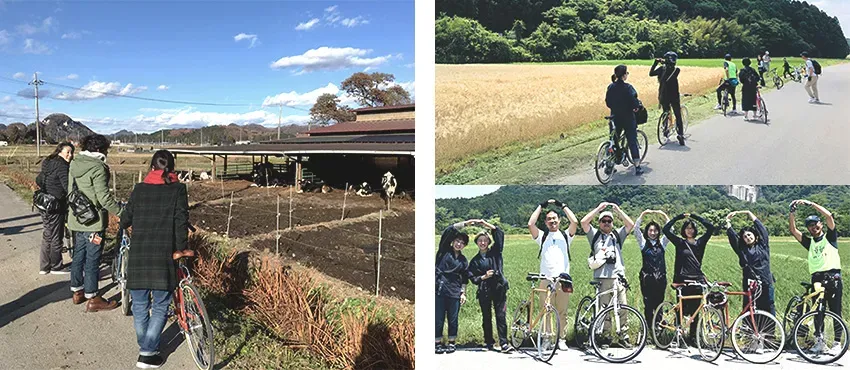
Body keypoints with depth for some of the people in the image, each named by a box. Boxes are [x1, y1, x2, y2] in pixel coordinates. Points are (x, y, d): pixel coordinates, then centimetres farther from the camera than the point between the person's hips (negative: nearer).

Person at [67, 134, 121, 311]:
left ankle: (77, 292, 30)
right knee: (92, 260, -1)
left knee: (78, 255, 19)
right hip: (93, 221, -9)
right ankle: (92, 299, 7)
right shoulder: (98, 167, -19)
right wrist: (121, 212, -14)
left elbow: (71, 191, 16)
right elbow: (104, 198, -22)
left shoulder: (74, 164, 8)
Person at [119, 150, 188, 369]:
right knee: (160, 306, 6)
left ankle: (145, 347, 25)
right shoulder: (178, 189, 0)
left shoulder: (139, 189, 7)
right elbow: (181, 222, -5)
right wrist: (181, 249, 4)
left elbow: (125, 219, 12)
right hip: (164, 256, -2)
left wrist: (123, 225, 35)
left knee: (140, 305, 16)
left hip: (139, 256, 3)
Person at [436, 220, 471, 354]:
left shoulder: (463, 260, 13)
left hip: (455, 292, 3)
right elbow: (448, 231, -7)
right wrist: (465, 223, -8)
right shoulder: (444, 250, 4)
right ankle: (438, 343, 12)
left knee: (453, 319, 6)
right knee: (439, 319, 0)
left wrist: (463, 293, 7)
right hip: (440, 289, -2)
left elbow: (464, 278, 16)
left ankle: (451, 343, 20)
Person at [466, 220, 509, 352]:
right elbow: (472, 278, 6)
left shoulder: (495, 252, 6)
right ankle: (489, 343, 16)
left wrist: (485, 224, -7)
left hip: (499, 288, -1)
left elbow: (499, 234, -2)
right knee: (487, 318, 7)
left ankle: (503, 343, -3)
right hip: (484, 291, 1)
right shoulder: (475, 260, 9)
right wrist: (484, 277, -10)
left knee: (501, 316, -5)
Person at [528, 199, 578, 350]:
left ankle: (562, 339, 12)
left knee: (562, 312, 4)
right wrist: (541, 206, 5)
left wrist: (563, 206, 7)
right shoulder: (542, 236, 13)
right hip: (546, 279, 0)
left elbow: (574, 222, -1)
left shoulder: (566, 235, 15)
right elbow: (530, 224, -2)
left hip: (563, 279, 1)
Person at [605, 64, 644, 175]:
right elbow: (633, 101, -19)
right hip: (628, 118, -5)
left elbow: (607, 102, 6)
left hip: (615, 118, 5)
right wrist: (638, 106, 1)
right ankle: (637, 167, 4)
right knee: (632, 141, 2)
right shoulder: (627, 87, -16)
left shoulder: (610, 87, 1)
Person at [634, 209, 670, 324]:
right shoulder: (643, 243, 5)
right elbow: (636, 229, -6)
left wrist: (663, 214, -4)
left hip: (660, 278, 2)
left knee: (659, 304, 7)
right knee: (648, 305, 1)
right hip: (647, 278, -2)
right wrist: (643, 214, -10)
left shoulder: (662, 243, 10)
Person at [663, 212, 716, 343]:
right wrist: (680, 217, 1)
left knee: (695, 311, 4)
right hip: (682, 280, -2)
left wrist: (695, 216, 4)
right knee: (682, 309, -1)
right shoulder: (680, 243, 6)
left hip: (697, 280, 2)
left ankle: (693, 336, 11)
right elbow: (666, 229, -2)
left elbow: (710, 227, 2)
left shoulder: (700, 243, 10)